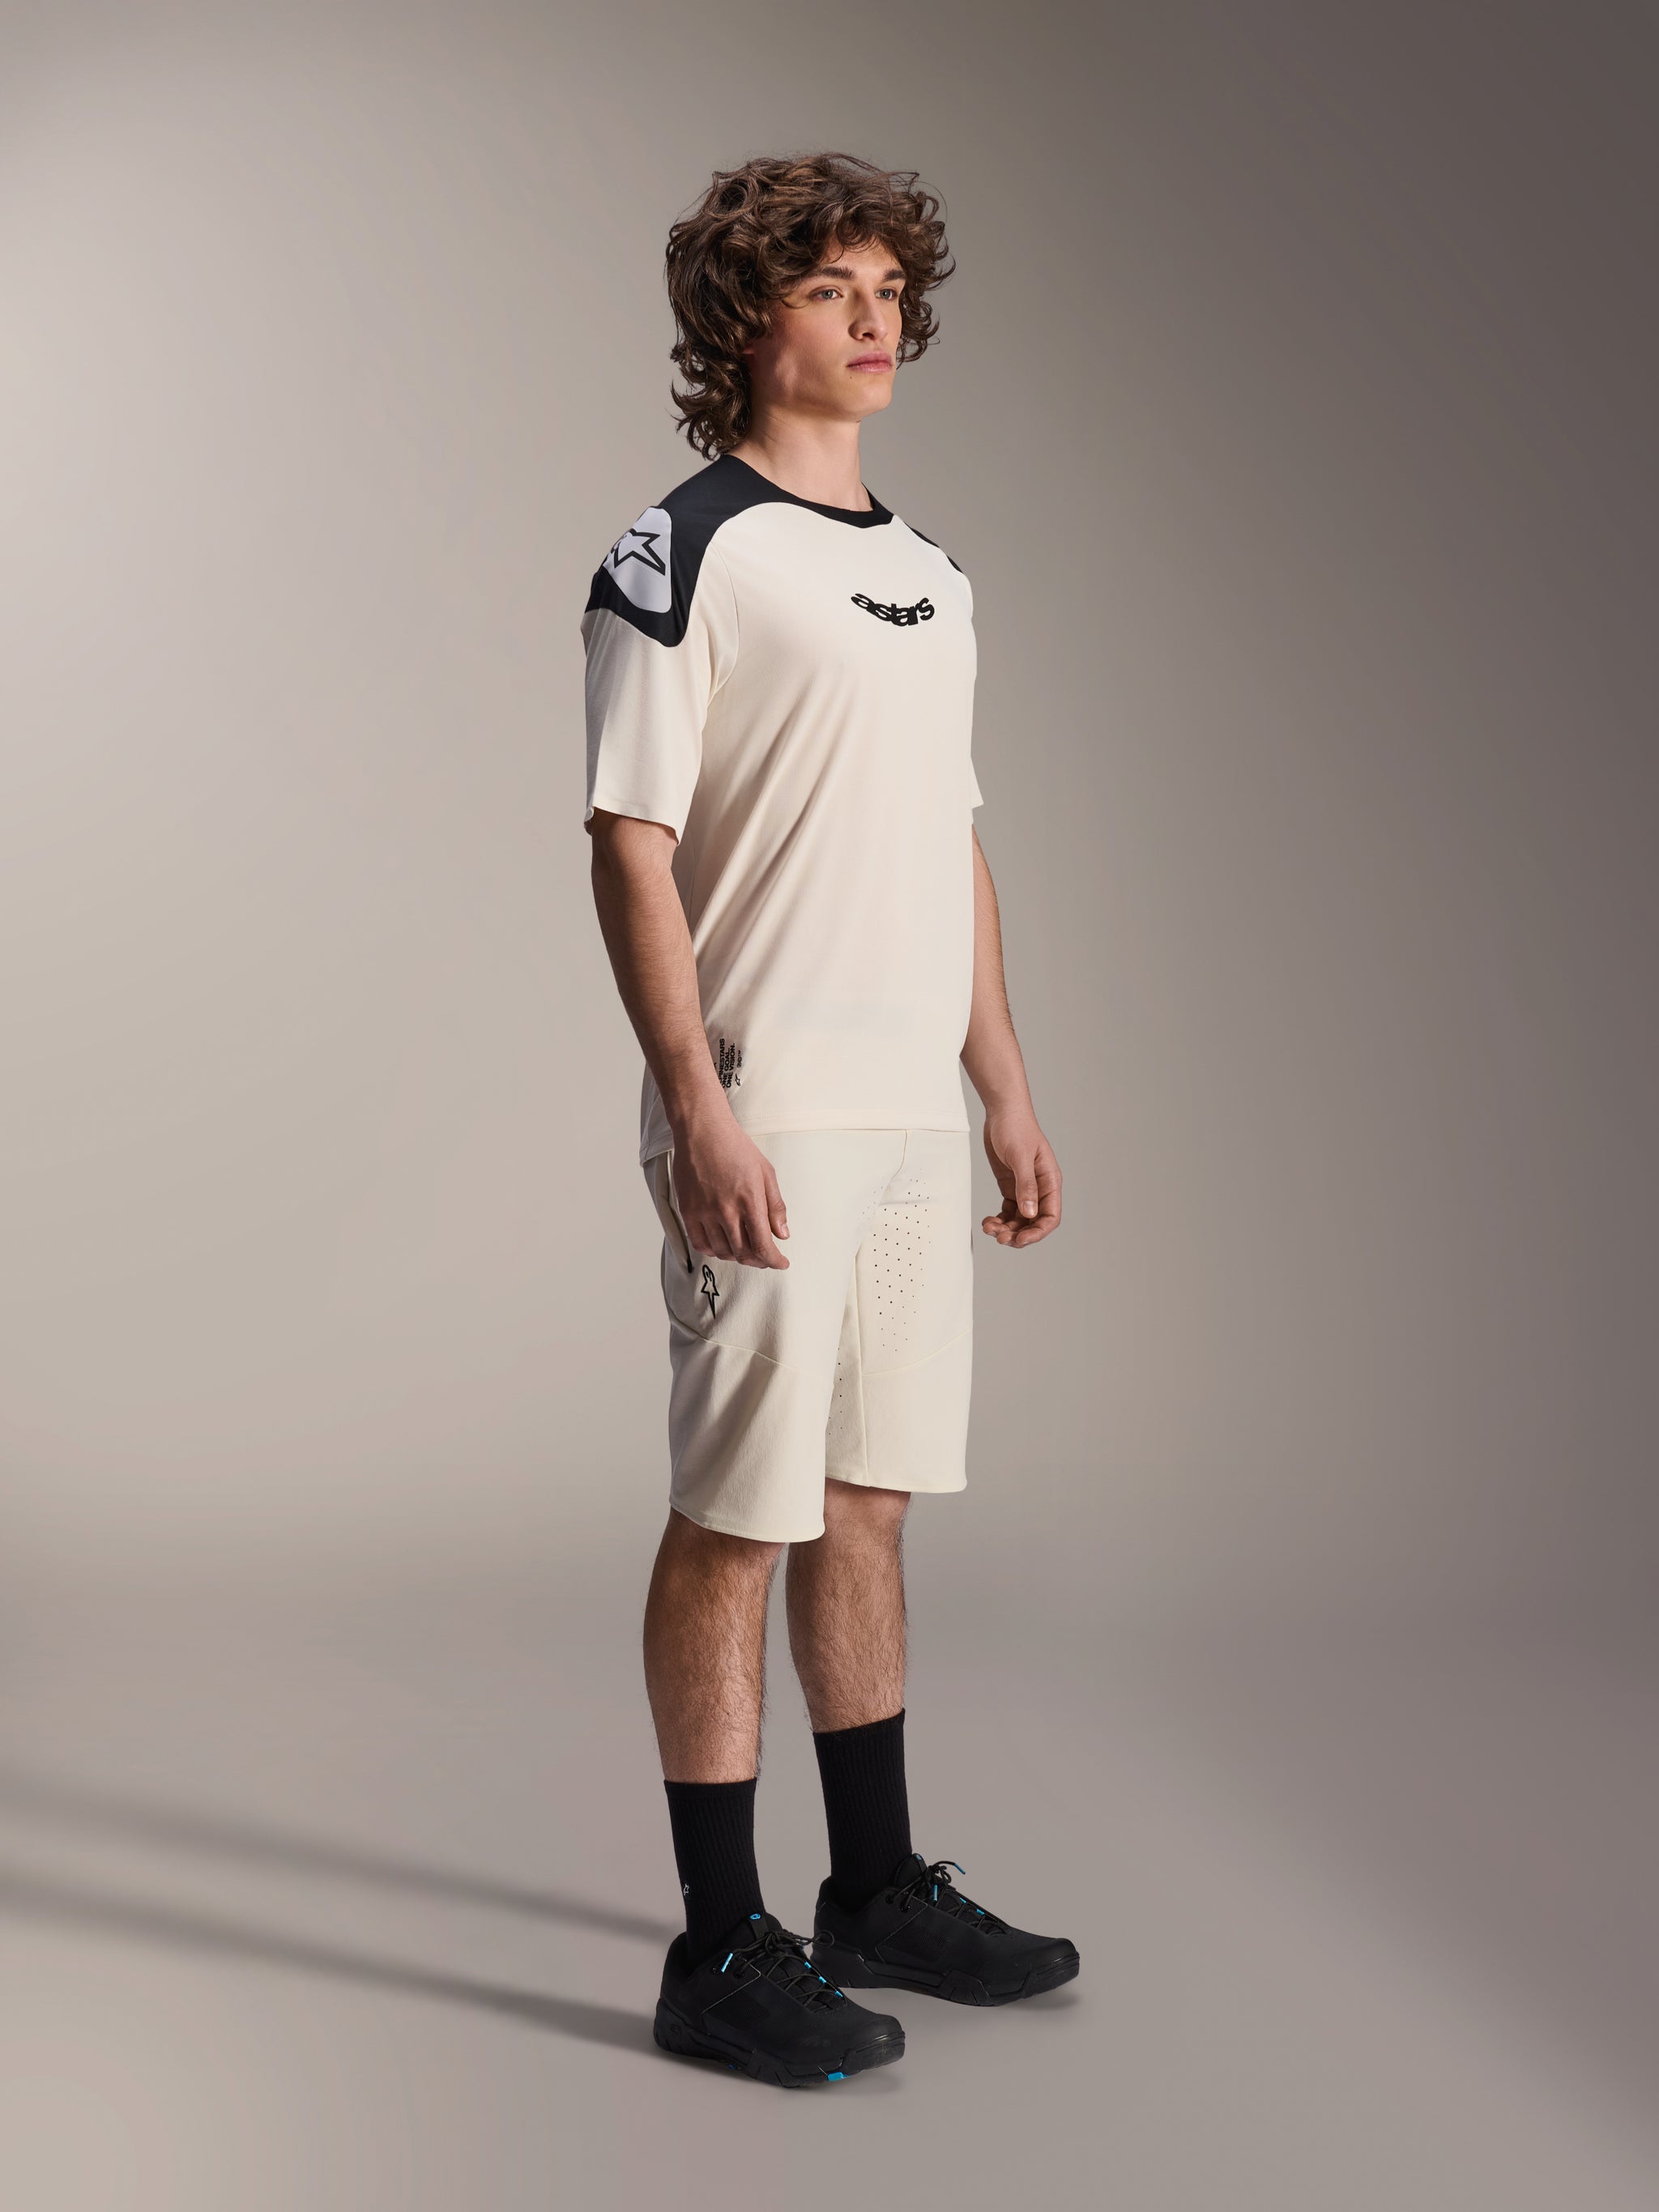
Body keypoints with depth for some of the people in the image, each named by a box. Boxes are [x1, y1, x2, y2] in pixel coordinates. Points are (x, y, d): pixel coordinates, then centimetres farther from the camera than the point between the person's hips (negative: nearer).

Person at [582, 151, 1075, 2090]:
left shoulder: (925, 570, 17)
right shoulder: (681, 553, -6)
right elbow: (629, 843, -12)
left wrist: (1007, 1093, 16)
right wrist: (695, 1107, -20)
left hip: (913, 1119, 8)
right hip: (763, 1124, -8)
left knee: (865, 1508, 15)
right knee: (736, 1525, -1)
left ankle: (879, 1891, 28)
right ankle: (721, 1951, 9)